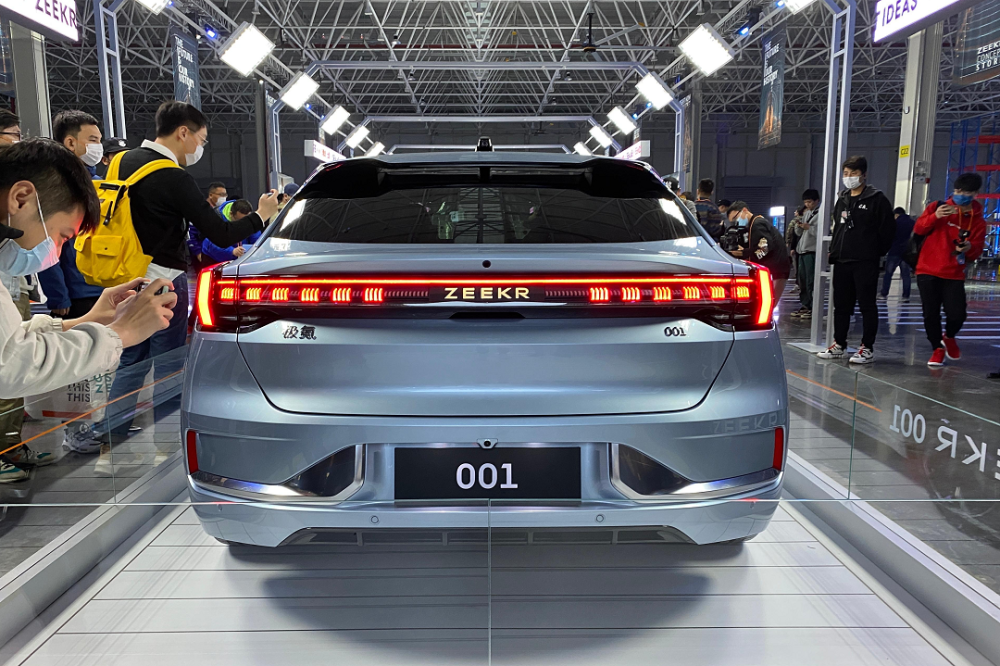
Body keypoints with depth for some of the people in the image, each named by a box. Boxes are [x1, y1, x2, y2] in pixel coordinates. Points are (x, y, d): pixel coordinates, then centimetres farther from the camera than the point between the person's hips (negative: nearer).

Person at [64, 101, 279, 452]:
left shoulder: (124, 161, 7)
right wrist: (260, 216, -3)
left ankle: (108, 434, 25)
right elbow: (221, 235, -17)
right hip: (163, 280, -8)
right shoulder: (174, 178, -19)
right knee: (168, 364, 4)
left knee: (130, 360, 18)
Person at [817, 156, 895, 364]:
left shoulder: (877, 199, -5)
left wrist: (876, 252, -3)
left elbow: (888, 230, -6)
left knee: (867, 305, -1)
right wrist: (834, 250, 13)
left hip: (865, 262, -6)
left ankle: (867, 348, 5)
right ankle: (839, 344, 19)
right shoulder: (842, 200, 15)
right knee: (841, 304, 11)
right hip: (841, 261, 7)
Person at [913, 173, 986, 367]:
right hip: (928, 271, -1)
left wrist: (969, 248, -23)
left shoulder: (978, 221, 4)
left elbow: (976, 252, 1)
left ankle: (949, 337, 24)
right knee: (931, 314, -3)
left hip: (954, 276, 1)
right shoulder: (938, 207, 1)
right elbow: (918, 229, -7)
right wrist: (935, 216, -25)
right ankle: (938, 349, 19)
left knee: (957, 315, -11)